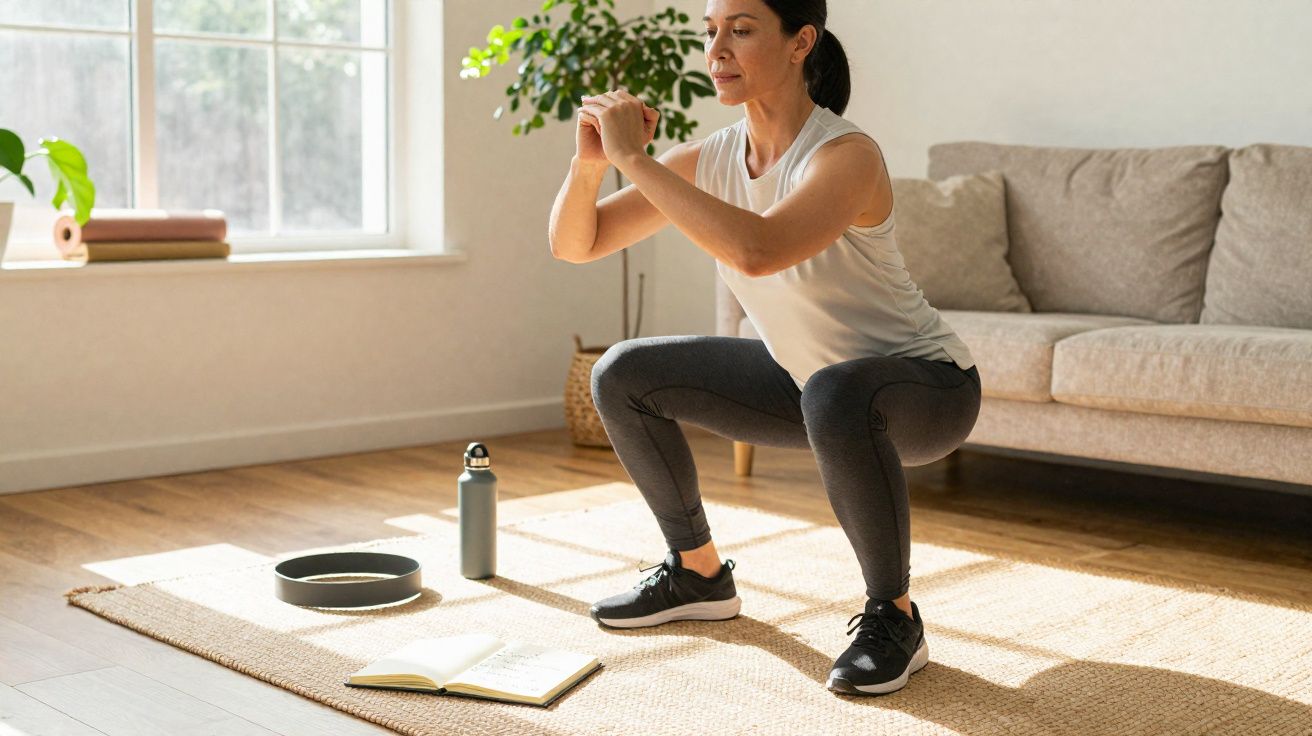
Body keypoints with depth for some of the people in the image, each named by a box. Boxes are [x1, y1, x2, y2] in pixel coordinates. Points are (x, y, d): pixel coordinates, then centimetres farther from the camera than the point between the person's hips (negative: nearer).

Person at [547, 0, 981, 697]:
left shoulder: (846, 156, -28)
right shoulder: (710, 159, -8)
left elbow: (756, 252, -47)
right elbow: (574, 244, -5)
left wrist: (634, 157, -39)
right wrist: (590, 160, -25)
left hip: (928, 388, -7)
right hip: (809, 381, 7)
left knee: (836, 394, -42)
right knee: (622, 377, 3)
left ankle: (893, 617, -18)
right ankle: (699, 574, 20)